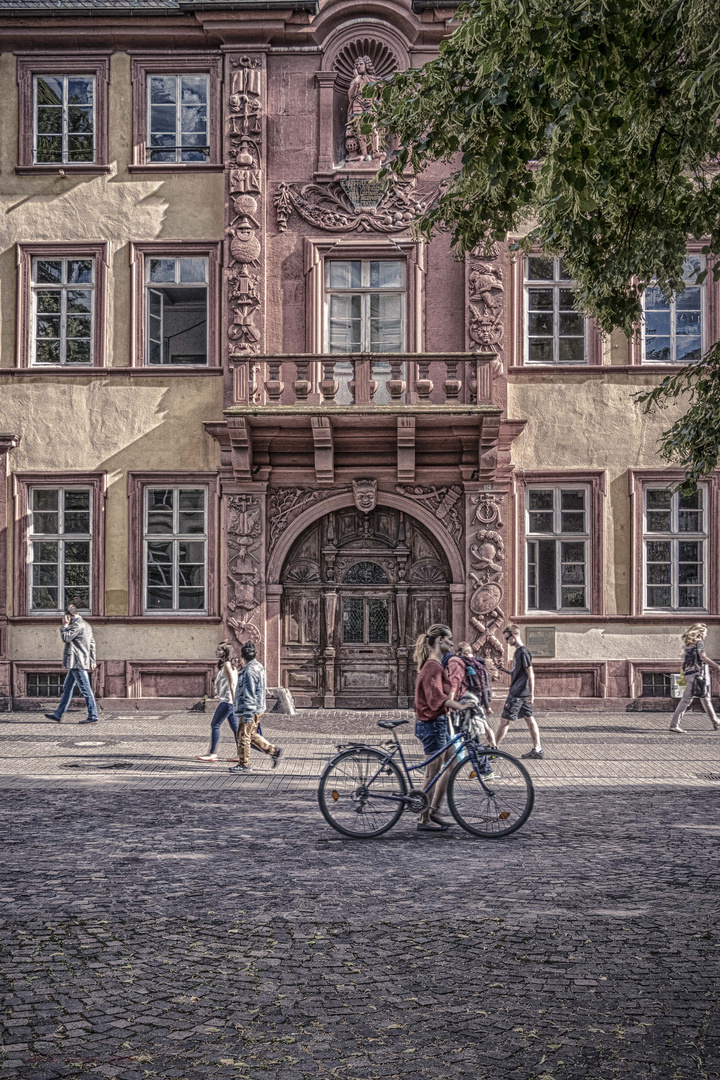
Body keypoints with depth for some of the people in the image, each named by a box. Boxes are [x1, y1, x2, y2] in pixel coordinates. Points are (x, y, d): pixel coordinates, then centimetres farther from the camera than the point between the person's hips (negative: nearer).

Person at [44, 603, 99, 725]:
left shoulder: (78, 624, -13)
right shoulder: (85, 625, 20)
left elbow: (66, 637, -18)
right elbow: (92, 643, 21)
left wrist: (65, 625, -3)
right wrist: (92, 661, 21)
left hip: (78, 663, -11)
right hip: (76, 664, 11)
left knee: (85, 689, -8)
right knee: (67, 688, 14)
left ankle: (93, 716, -8)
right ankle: (58, 714, 19)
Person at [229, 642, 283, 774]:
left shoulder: (249, 671, -19)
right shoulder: (259, 667, 12)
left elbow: (249, 694, -21)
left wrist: (248, 713, -20)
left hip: (249, 709, -10)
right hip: (258, 708, 10)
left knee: (243, 736, -1)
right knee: (252, 735, 17)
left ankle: (244, 764, 7)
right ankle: (274, 751, 16)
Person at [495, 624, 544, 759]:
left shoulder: (523, 652, -16)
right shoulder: (519, 651, 14)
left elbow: (530, 674, -19)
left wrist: (531, 694, -20)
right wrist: (504, 669, 10)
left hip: (518, 694, -10)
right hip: (522, 693, 10)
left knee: (505, 720, -4)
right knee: (529, 719, 8)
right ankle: (537, 749, 10)